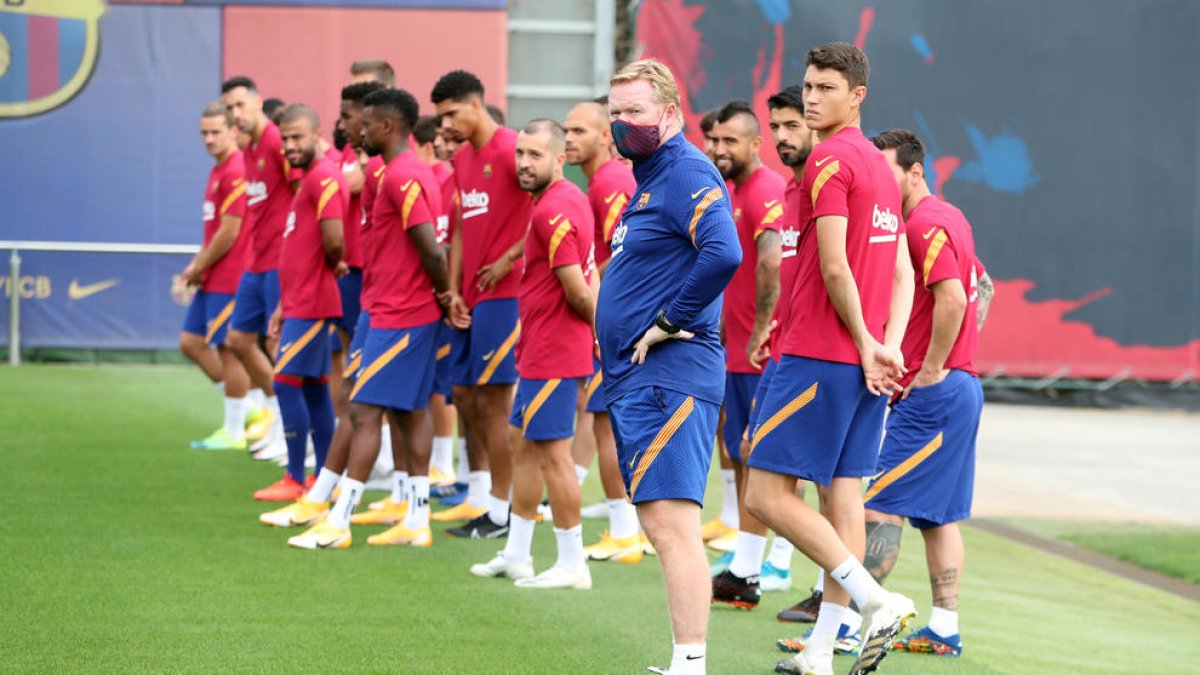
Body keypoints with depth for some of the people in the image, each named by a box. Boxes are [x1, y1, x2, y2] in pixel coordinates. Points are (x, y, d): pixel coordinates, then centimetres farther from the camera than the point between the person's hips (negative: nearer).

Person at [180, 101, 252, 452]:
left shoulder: (236, 172, -16)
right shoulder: (218, 171, 15)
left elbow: (229, 231, -19)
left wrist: (200, 267, -8)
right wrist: (197, 265, 9)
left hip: (229, 279, -10)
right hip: (212, 279, 10)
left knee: (228, 350, -2)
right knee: (190, 342, 12)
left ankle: (234, 432, 7)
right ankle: (243, 407, 20)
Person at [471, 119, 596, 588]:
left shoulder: (552, 212, -21)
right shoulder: (571, 199, 12)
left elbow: (578, 292, -21)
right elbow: (587, 277, 18)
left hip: (551, 356, -10)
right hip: (538, 351, 10)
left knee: (552, 453, -4)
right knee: (525, 446, 16)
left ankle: (572, 564, 2)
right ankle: (516, 554, 24)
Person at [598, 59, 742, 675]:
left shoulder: (687, 174, -12)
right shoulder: (649, 178, 19)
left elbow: (723, 254, -29)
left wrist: (672, 323, -19)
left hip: (669, 374, -11)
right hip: (634, 378, 11)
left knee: (671, 521, -15)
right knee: (660, 525, 11)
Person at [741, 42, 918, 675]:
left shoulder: (829, 162, -12)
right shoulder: (877, 165, 16)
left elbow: (835, 270, -18)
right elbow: (902, 272, 14)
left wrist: (867, 347, -10)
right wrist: (890, 346, 2)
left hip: (818, 358, -9)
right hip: (864, 362, 9)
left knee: (767, 493, -6)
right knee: (843, 493, 7)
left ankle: (875, 600, -15)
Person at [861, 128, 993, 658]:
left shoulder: (925, 224, -14)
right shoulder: (948, 218, 17)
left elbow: (952, 299, -24)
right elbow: (978, 288, 26)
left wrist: (931, 370, -18)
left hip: (931, 392, -10)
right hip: (960, 384, 10)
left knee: (879, 505, -11)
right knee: (939, 514, 11)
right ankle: (943, 629, 11)